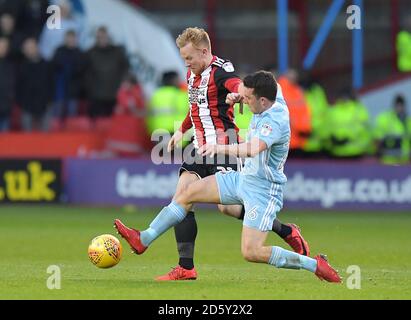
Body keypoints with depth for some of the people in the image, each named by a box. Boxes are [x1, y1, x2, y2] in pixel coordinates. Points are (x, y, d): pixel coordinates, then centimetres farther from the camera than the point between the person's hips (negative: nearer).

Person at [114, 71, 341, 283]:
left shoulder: (275, 120, -28)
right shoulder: (274, 98, -2)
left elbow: (252, 149, -44)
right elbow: (272, 87, 23)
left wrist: (219, 148, -54)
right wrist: (239, 95, 9)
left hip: (263, 190, -10)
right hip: (243, 178, 10)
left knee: (251, 253, -15)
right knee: (187, 193, 7)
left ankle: (315, 265, -3)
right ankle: (144, 239, 16)